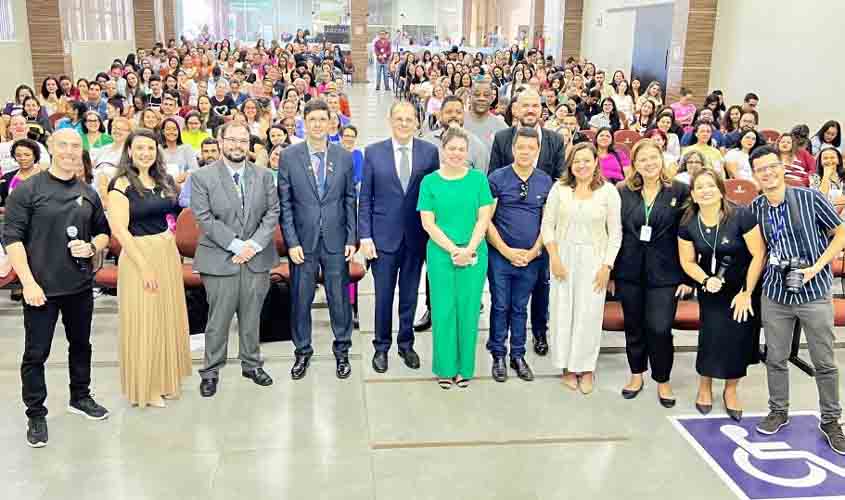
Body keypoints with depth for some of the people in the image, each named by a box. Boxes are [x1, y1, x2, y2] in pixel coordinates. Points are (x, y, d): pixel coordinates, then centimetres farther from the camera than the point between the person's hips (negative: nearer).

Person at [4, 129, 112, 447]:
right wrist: (28, 282, -17)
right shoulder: (27, 191, -6)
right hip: (41, 288, -4)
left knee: (81, 344, 18)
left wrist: (92, 247, -7)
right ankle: (36, 415, 16)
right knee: (36, 353, 3)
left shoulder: (88, 193, 8)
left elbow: (104, 233, 16)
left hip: (81, 286, 4)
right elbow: (12, 239, -10)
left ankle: (80, 397, 36)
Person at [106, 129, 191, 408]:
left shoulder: (163, 181, 10)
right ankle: (144, 387, 17)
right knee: (143, 322, 3)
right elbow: (119, 230, -17)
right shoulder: (121, 184, -10)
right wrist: (144, 267, -19)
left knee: (168, 317, 14)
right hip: (138, 256, -7)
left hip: (168, 253, 7)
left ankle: (165, 379, 30)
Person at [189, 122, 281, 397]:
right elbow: (204, 218, -8)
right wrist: (235, 245, -14)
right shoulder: (202, 177, -2)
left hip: (257, 258, 3)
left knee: (251, 317, 12)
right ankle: (211, 371, 16)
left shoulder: (264, 175, 8)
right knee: (218, 319, 2)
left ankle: (252, 364, 27)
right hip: (220, 259, -3)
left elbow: (272, 213, 3)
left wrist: (254, 244, -10)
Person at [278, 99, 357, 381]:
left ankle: (342, 351, 25)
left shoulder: (344, 156, 3)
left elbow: (350, 200, 6)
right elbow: (284, 202, -2)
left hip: (336, 240, 1)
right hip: (302, 240, -1)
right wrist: (292, 241, -8)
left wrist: (352, 238, 0)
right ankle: (302, 352, 25)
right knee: (300, 299, 8)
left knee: (339, 297, 8)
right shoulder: (289, 156, -2)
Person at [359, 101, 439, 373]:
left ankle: (406, 344, 29)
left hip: (416, 236, 1)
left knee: (410, 295, 12)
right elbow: (365, 199, 0)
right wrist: (365, 236, -5)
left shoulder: (430, 151, -1)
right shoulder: (373, 152, -1)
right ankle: (381, 347, 24)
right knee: (383, 296, 7)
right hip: (384, 235, -1)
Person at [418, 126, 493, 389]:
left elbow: (484, 218, -1)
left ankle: (465, 368, 18)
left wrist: (469, 249, -13)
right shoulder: (430, 182, 1)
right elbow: (428, 223, -3)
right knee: (443, 310, 3)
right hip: (441, 254, -1)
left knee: (468, 310, 6)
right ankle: (445, 368, 16)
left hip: (474, 254, 1)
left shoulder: (478, 179, 3)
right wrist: (453, 249, -12)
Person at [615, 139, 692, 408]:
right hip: (629, 271, 2)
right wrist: (610, 272, 5)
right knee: (634, 327, 12)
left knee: (660, 329, -4)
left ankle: (663, 381, 18)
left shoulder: (680, 191, -2)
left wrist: (687, 276, -5)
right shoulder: (624, 192, 3)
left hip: (664, 273, -2)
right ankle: (637, 375, 31)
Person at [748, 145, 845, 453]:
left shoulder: (810, 198, -10)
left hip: (814, 292, -2)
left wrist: (816, 268, -13)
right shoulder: (755, 209, 0)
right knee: (775, 358, 11)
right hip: (775, 293, 3)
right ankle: (778, 411, 30)